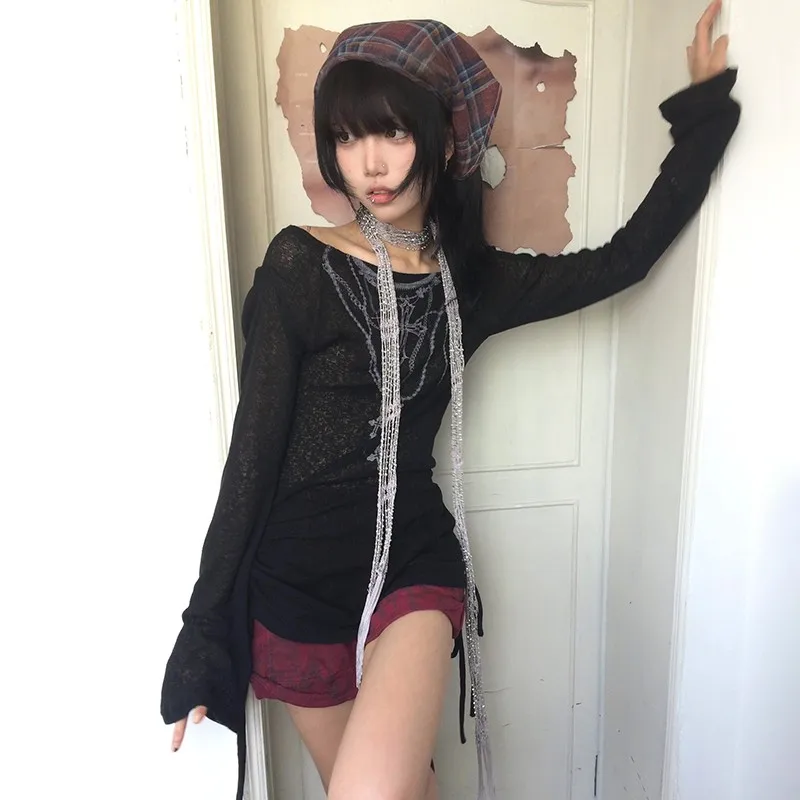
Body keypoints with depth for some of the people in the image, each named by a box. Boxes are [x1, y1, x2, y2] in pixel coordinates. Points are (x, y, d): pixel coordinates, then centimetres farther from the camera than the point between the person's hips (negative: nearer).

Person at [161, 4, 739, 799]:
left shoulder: (473, 281, 1)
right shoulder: (299, 266, -9)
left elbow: (626, 255, 7)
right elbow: (253, 451, -10)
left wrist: (706, 108, 10)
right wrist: (204, 632, -8)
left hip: (412, 559, 1)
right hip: (296, 577, 0)